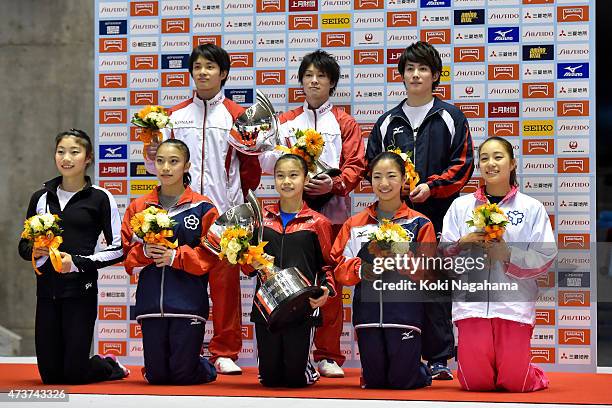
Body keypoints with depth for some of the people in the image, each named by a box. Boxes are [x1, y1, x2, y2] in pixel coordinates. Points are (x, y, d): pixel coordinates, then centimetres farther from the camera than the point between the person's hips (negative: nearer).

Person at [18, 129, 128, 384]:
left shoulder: (99, 198, -1)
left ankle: (109, 366, 28)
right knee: (50, 374, 4)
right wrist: (33, 251, -5)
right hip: (47, 289, 4)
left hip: (81, 289, -4)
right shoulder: (41, 197, 10)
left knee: (74, 373, -6)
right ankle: (107, 364, 33)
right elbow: (23, 245, 18)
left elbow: (118, 249, -3)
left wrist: (78, 262, -13)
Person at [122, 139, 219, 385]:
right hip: (151, 303, 3)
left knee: (183, 375, -2)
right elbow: (128, 258, 10)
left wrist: (175, 256, -15)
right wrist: (144, 252, -10)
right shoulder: (138, 207, 10)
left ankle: (206, 367, 31)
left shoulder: (203, 208, 1)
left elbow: (211, 257, -5)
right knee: (156, 375, 3)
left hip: (188, 302, -3)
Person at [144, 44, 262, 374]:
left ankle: (225, 352, 6)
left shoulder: (237, 115, 6)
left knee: (225, 282, -1)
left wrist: (238, 199, 5)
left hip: (224, 211, -2)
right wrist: (153, 158, -3)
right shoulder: (175, 116, 14)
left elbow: (251, 165, 8)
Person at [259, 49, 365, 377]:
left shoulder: (344, 122, 11)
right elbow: (275, 165, 10)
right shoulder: (287, 121, 17)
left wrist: (335, 183, -15)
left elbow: (356, 166, 3)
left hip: (332, 208, -1)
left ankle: (328, 356, 2)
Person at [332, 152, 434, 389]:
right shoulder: (355, 224, 12)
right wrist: (359, 269, -12)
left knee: (402, 381, 0)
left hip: (405, 313, -3)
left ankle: (422, 371, 34)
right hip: (367, 313, 3)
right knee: (374, 382, 7)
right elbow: (339, 267, 8)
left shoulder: (419, 224, 3)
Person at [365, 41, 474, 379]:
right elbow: (371, 165, 15)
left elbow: (462, 166, 1)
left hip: (438, 215, -2)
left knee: (437, 288, -3)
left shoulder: (450, 118, 7)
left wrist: (431, 187, -11)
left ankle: (439, 360, 3)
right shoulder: (388, 122, 15)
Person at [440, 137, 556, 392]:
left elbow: (545, 258, -2)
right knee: (475, 381, -6)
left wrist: (508, 254, -15)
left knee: (514, 382, -7)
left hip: (514, 302, -1)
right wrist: (464, 243, -11)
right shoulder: (461, 206, 10)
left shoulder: (532, 208, 5)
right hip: (472, 301, 1)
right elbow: (443, 256, 8)